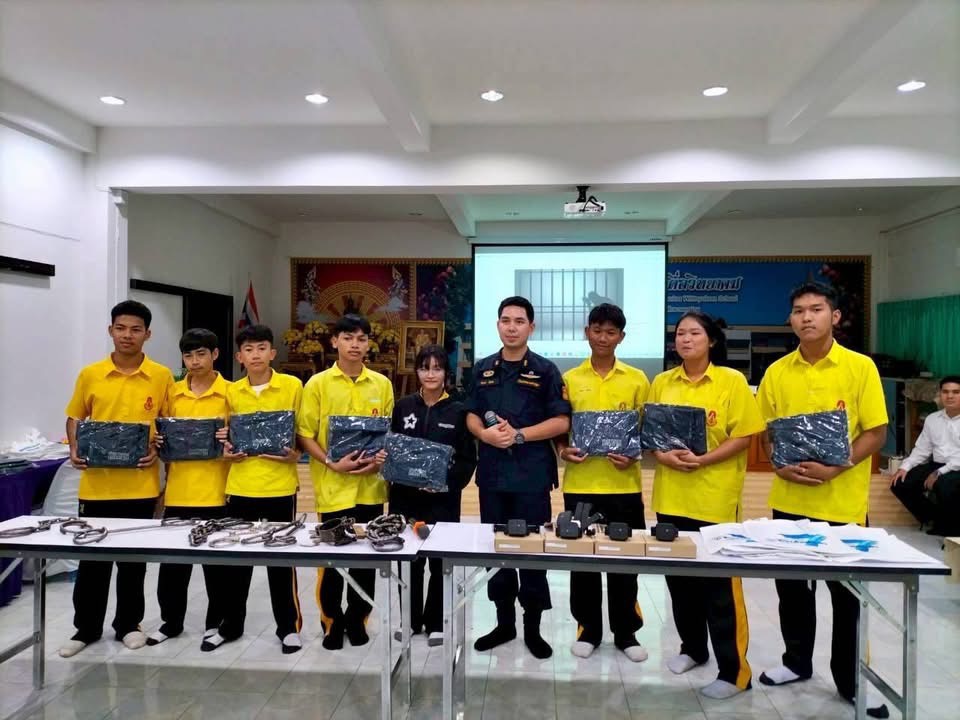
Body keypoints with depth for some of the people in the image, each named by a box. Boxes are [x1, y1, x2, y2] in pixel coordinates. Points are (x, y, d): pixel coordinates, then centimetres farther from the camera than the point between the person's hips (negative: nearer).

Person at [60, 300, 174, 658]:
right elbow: (74, 418, 11)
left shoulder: (162, 376, -2)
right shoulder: (89, 375, 1)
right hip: (97, 483, 1)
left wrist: (159, 450, -12)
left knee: (134, 558, 11)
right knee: (91, 558, 11)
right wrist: (75, 449, -6)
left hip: (140, 484, -1)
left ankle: (128, 624, 28)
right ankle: (86, 628, 28)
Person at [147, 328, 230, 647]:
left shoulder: (230, 393, -4)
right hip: (178, 490, 4)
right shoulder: (172, 393, 7)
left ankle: (216, 621, 23)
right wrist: (158, 443, -4)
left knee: (216, 559, 8)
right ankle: (171, 621, 29)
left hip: (215, 491, -3)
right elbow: (163, 435, 16)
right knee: (172, 559, 12)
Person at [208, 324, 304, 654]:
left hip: (280, 485, -3)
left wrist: (295, 454, -16)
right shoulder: (231, 391, 5)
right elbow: (227, 433, 15)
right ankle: (230, 625, 30)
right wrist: (226, 450, -5)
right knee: (235, 556, 12)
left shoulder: (292, 386, -4)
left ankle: (289, 626, 21)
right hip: (240, 485, 3)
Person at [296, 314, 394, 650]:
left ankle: (357, 619, 29)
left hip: (371, 486, 3)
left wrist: (380, 460, -7)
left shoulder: (382, 384, 5)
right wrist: (331, 463, -16)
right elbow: (304, 435, -3)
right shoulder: (318, 384, -3)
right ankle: (332, 622, 26)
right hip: (333, 487, -2)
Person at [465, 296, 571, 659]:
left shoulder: (545, 370, -3)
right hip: (492, 472, 4)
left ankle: (532, 627, 20)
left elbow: (561, 421, -7)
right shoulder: (483, 369, 9)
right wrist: (485, 433, -10)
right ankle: (504, 622, 27)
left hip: (532, 474, -4)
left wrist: (519, 435, -17)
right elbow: (471, 415, 11)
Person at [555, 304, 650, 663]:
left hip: (623, 483, 0)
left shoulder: (637, 380, 3)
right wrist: (563, 450, -10)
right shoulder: (570, 379, 4)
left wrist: (634, 456, -11)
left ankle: (626, 632, 25)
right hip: (580, 483, 1)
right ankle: (588, 629, 24)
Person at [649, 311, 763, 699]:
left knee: (719, 585, 2)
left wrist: (703, 460, -19)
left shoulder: (732, 381, -5)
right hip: (671, 496, 5)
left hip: (715, 499, -4)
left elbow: (743, 437, -8)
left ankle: (734, 671, 15)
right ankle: (692, 648, 35)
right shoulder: (662, 382, 7)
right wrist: (662, 455, -9)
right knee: (679, 576, 15)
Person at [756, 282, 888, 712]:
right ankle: (797, 661, 34)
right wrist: (780, 465, -9)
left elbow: (876, 433, -7)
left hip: (842, 501, -3)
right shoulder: (777, 372, 2)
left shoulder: (860, 367, -7)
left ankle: (851, 680, 27)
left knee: (847, 593, 9)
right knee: (792, 586, 15)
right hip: (790, 499, 3)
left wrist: (835, 468, -19)